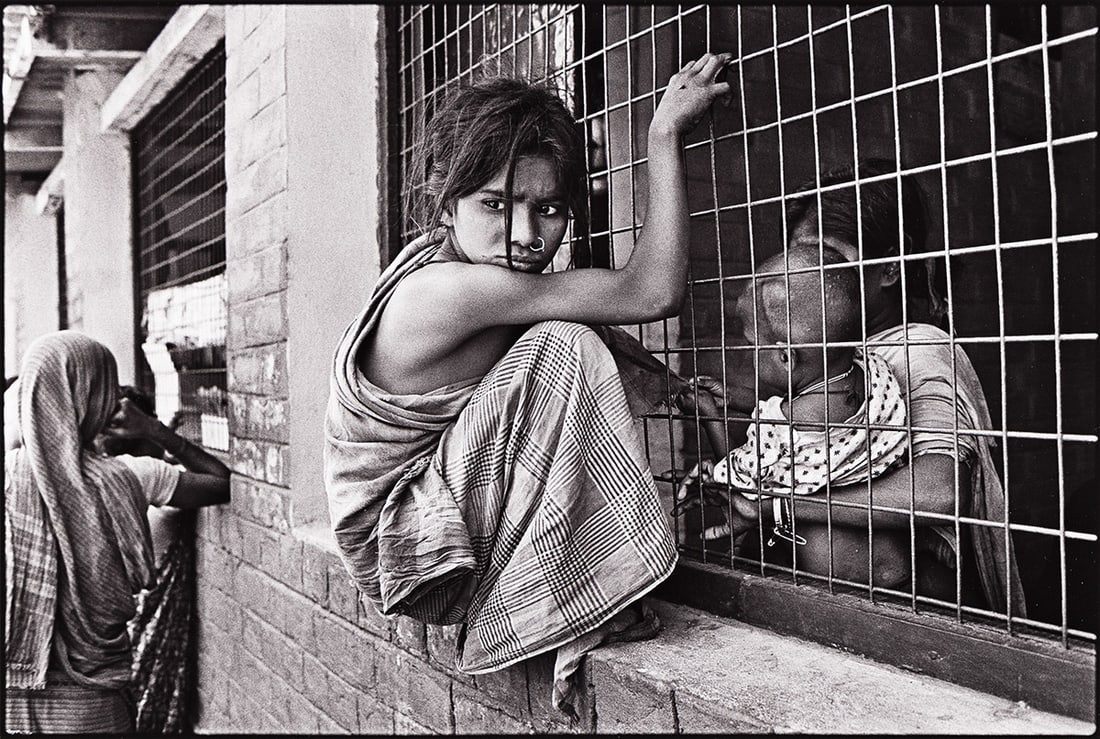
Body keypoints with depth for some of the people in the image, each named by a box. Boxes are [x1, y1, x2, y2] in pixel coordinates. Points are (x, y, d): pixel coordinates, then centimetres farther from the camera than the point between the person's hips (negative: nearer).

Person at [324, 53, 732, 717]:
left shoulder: (444, 259, 0)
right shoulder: (446, 290, -28)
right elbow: (656, 292, -27)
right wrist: (667, 134, -22)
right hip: (406, 552, -10)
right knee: (562, 352, -25)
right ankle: (561, 609, -15)